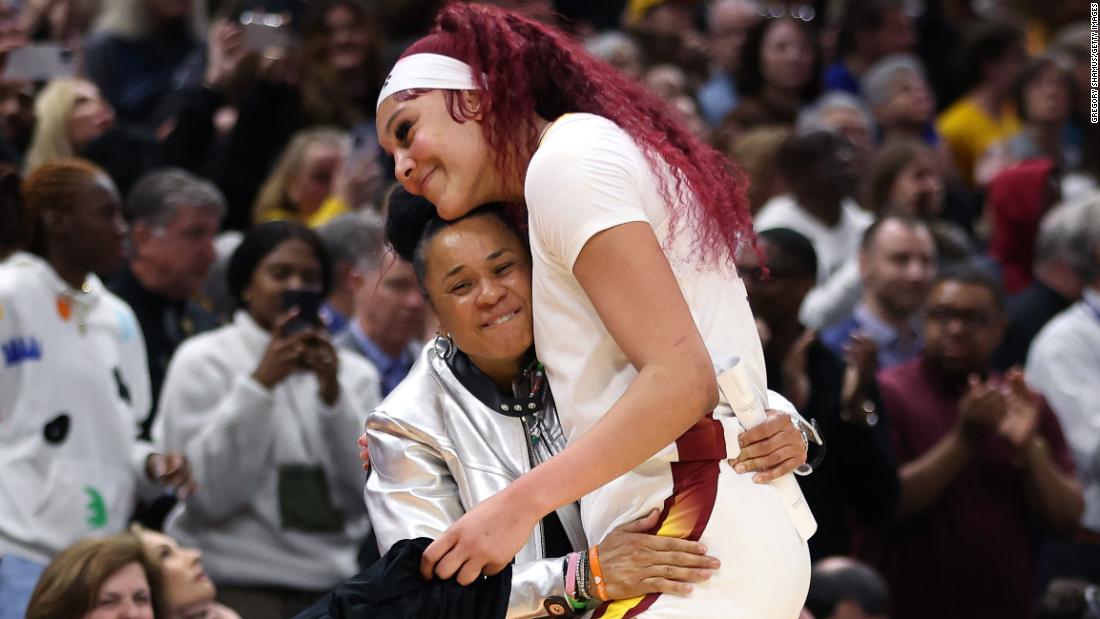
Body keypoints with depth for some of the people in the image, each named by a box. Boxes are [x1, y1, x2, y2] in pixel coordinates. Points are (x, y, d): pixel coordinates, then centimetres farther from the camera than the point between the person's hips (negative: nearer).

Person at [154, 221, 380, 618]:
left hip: (331, 585, 3)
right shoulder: (202, 362, 4)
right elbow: (209, 495, -8)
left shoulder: (351, 373, 12)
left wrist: (333, 395, -9)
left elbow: (370, 494, 1)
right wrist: (259, 384, -12)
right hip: (233, 584, -3)